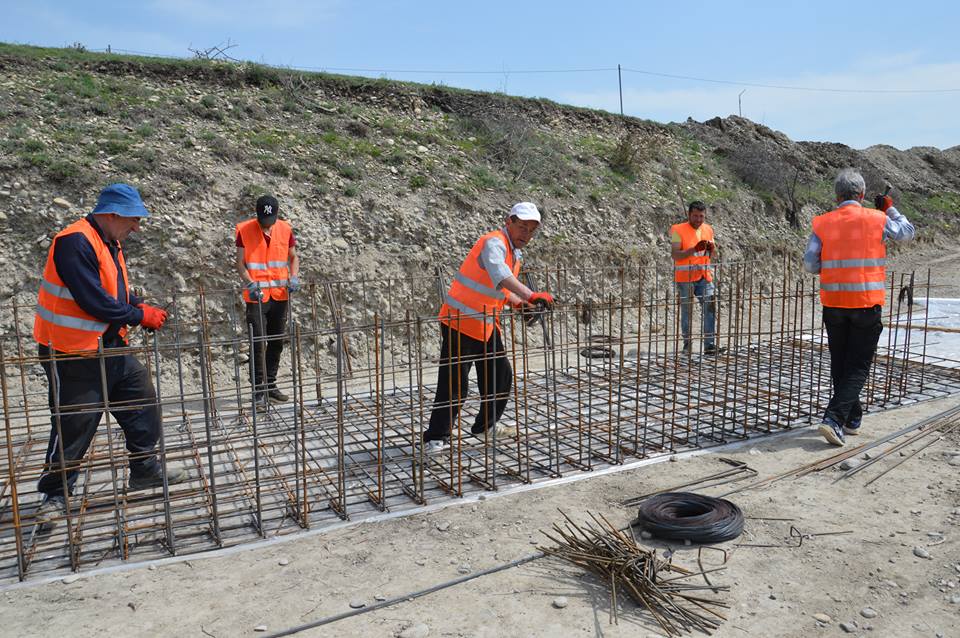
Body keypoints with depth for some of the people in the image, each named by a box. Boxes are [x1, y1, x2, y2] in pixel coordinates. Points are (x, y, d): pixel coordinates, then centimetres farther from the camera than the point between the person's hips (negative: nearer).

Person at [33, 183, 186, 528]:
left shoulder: (110, 244, 9)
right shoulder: (75, 243, -22)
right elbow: (94, 301, -27)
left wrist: (143, 308, -2)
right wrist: (140, 316, -16)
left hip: (110, 348, 9)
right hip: (72, 356, -9)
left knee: (145, 405, 12)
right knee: (73, 426, 1)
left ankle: (146, 469, 27)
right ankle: (55, 494, 19)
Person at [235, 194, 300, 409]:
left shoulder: (285, 229, 4)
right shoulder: (244, 230, -5)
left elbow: (293, 257, 14)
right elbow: (240, 262, -3)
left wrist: (294, 277, -4)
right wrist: (250, 283, -19)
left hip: (280, 295, 4)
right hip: (256, 296, -4)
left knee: (277, 342, 10)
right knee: (258, 343, -7)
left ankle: (271, 385, 23)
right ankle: (259, 391, 1)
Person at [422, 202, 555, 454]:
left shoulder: (515, 253, 11)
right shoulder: (494, 243, -18)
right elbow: (499, 274, -39)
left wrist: (517, 302, 3)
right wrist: (530, 295, -49)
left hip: (487, 325, 9)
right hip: (459, 322, -9)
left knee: (501, 376, 14)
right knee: (454, 384, -6)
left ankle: (486, 425, 32)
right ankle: (436, 438, 7)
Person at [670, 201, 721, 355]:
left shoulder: (708, 229, 10)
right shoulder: (678, 230, -8)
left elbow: (713, 255, 18)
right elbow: (675, 255, -17)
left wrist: (712, 248, -6)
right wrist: (694, 249, -28)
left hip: (704, 276, 4)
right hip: (685, 277, -4)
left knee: (710, 309, -5)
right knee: (686, 311, 4)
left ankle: (710, 345, -2)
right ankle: (687, 344, 16)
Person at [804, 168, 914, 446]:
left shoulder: (822, 223, 0)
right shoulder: (878, 219, -2)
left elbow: (810, 265, -4)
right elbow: (907, 232, 17)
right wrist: (890, 209, 30)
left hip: (833, 303, 2)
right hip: (867, 304, -2)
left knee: (839, 364, 16)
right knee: (858, 367, 2)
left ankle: (852, 419, 28)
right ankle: (834, 419, -11)